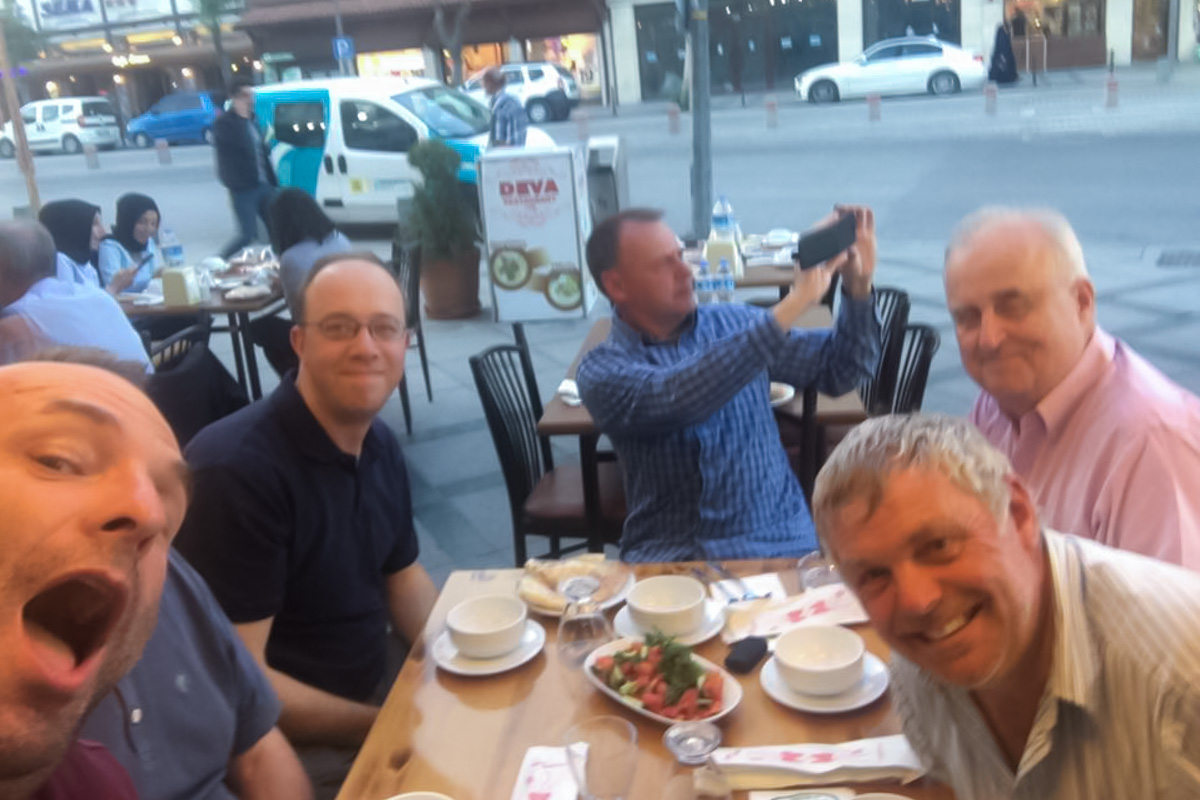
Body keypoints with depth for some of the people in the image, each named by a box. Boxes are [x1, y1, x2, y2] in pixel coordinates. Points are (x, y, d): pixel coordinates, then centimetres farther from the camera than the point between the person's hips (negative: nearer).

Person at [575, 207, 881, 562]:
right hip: (669, 556, -3)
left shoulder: (734, 321, 8)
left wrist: (858, 284, -8)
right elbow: (680, 397, -25)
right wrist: (795, 301, -25)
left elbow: (840, 371, 9)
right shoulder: (602, 369, -5)